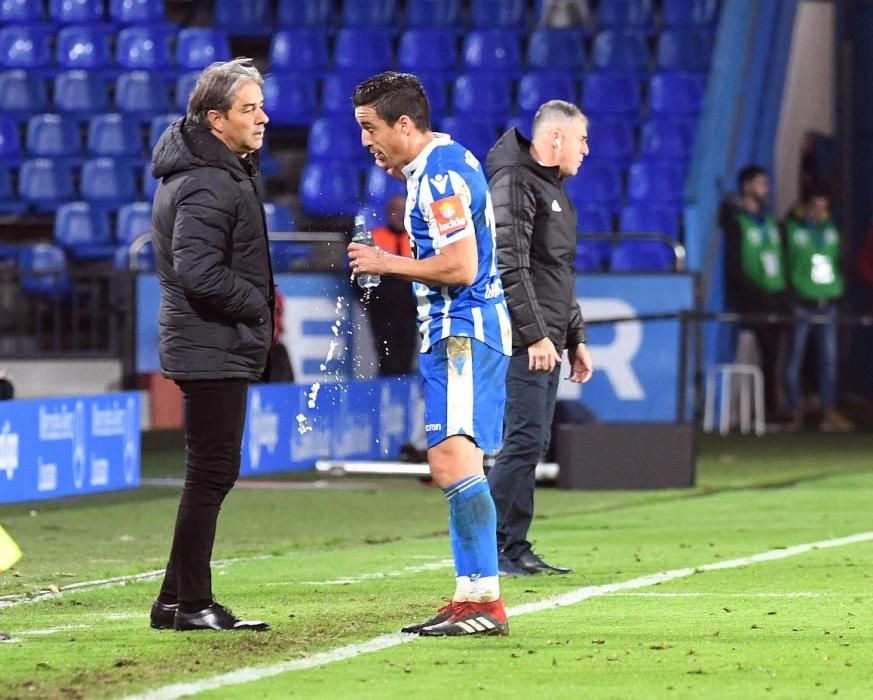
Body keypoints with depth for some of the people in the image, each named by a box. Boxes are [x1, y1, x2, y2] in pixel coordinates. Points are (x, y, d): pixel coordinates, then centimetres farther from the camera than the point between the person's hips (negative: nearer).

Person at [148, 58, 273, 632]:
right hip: (212, 348, -10)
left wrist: (258, 308, 11)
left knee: (212, 474, 13)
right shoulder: (207, 185, -18)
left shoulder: (232, 170, 16)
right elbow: (199, 272, -25)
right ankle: (191, 603, -3)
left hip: (223, 348, 10)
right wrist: (259, 305, -13)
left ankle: (177, 600, 17)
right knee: (212, 473, -7)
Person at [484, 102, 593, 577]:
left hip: (546, 342, 10)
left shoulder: (553, 188, 21)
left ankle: (515, 549, 12)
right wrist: (534, 334, -21)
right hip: (523, 341, -10)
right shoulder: (514, 182, -11)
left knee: (532, 443, 9)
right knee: (525, 440, -13)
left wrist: (575, 339, 24)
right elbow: (510, 266, -19)